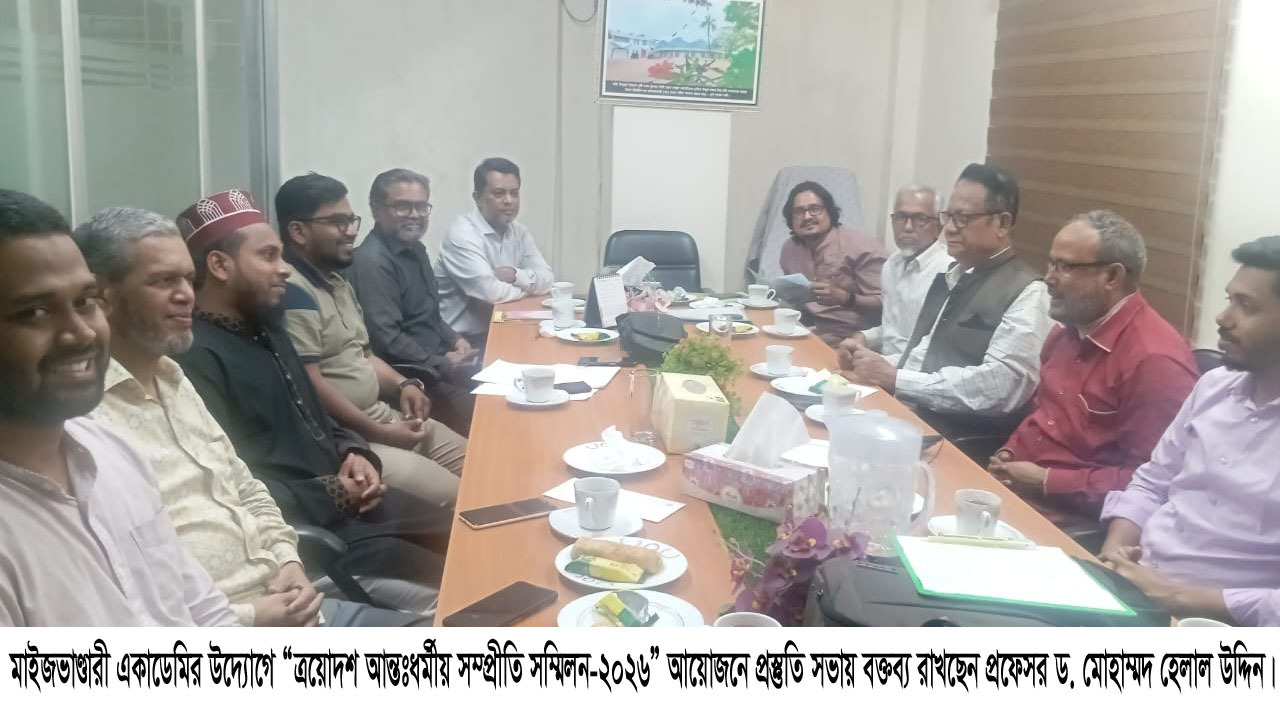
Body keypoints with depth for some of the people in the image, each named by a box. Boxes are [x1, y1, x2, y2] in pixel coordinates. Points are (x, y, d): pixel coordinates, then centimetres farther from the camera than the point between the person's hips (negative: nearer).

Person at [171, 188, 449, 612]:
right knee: (446, 583, -15)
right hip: (304, 527, -9)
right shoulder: (196, 358, -18)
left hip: (348, 496, 10)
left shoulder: (263, 326, 14)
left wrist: (354, 452, 1)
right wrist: (331, 496, -15)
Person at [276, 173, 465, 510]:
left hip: (382, 415, 10)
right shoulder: (291, 293, -17)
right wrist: (378, 433, -17)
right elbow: (310, 385, -22)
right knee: (451, 496, -21)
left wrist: (403, 384, 4)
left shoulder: (338, 281, 15)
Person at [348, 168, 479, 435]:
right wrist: (443, 365, -18)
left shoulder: (415, 249, 13)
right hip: (408, 378, -9)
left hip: (437, 364, 10)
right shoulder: (372, 261, -17)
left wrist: (454, 340, 6)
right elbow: (386, 340, -23)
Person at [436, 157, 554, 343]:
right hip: (462, 340, -7)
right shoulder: (462, 233, -15)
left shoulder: (519, 232, 9)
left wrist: (516, 275, -17)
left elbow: (547, 280, 2)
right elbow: (490, 292, -24)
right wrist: (528, 287, -6)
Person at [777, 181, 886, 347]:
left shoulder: (860, 246, -9)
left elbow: (884, 303, -13)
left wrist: (844, 298, -27)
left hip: (851, 338, -6)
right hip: (807, 332, 6)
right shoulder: (789, 248, 11)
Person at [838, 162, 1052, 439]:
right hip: (912, 417, 7)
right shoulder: (948, 277, 18)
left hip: (968, 446, -7)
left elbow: (999, 387, -20)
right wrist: (876, 362, 2)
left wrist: (896, 380, -18)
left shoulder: (1026, 293, -8)